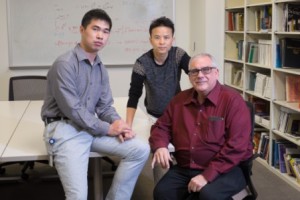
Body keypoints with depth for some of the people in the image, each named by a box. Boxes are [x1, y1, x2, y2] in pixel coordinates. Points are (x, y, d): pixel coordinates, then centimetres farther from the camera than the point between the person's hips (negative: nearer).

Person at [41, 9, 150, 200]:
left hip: (93, 128, 7)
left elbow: (105, 106, 11)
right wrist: (108, 129, -12)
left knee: (141, 150, -8)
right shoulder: (65, 63, -14)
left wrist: (118, 124, -11)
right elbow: (72, 109, -18)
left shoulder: (101, 68, 13)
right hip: (65, 129, -7)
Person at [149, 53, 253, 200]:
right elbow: (162, 126, 19)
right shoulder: (179, 100, 9)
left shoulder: (232, 100, -10)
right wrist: (160, 146, -5)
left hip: (225, 170, -4)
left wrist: (207, 175, -21)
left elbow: (237, 146, -16)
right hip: (184, 169, 5)